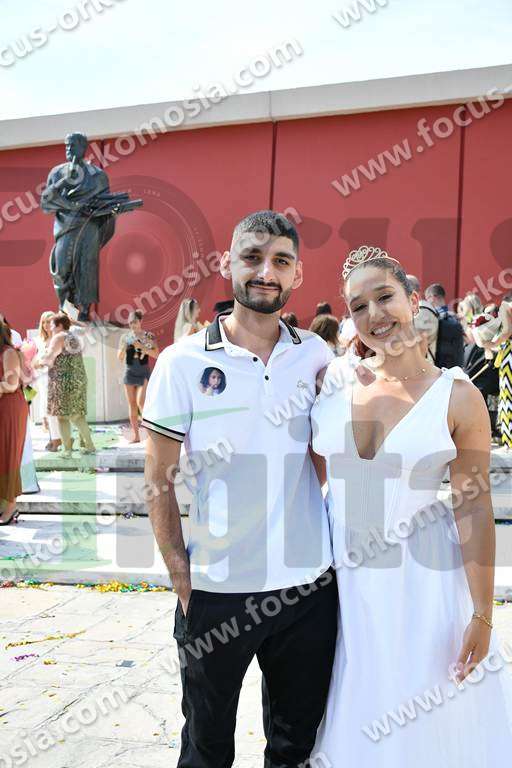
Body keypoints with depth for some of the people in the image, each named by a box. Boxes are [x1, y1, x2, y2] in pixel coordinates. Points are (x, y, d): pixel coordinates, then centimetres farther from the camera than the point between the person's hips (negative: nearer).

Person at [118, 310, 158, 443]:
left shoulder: (148, 336, -2)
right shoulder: (125, 337, 6)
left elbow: (156, 354, -8)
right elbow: (120, 358, 8)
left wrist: (142, 347, -18)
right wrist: (124, 347, -11)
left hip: (143, 372, -4)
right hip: (129, 372, 4)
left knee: (141, 402, -15)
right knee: (132, 404, 4)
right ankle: (136, 435, 10)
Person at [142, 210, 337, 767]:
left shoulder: (317, 356, 2)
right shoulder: (183, 362, -7)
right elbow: (159, 483, -4)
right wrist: (183, 584, -8)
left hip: (309, 587, 3)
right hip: (218, 593, -2)